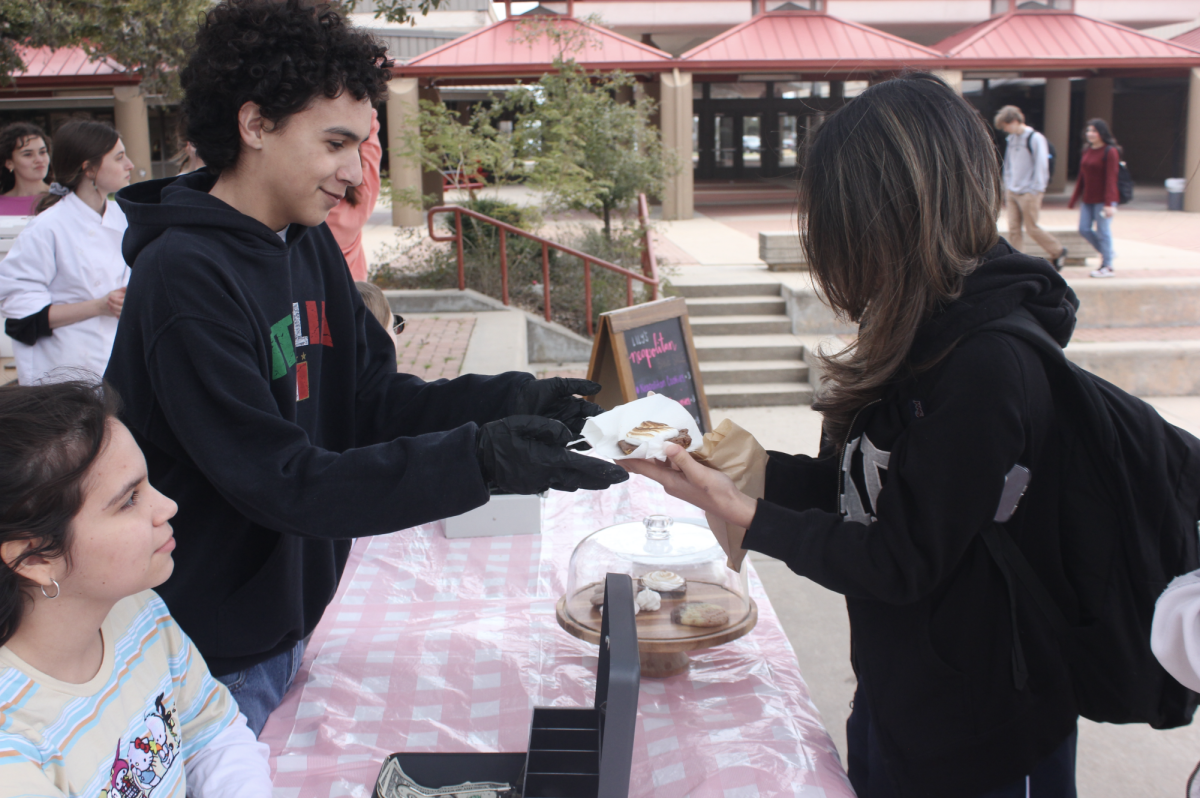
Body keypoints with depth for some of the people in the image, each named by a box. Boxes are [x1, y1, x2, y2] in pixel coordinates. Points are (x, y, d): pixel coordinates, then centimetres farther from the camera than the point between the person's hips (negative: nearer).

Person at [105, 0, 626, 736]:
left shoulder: (311, 244, 2)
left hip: (284, 620, 8)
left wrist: (512, 401, -16)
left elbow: (373, 397, 0)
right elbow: (279, 482, -27)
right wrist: (479, 459, -34)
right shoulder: (185, 278, -25)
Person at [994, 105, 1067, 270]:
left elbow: (1041, 166, -12)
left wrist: (1036, 192, -14)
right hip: (1012, 191, 7)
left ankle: (1058, 252, 19)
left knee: (1032, 228, -2)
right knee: (1013, 229, 1)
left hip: (1028, 193, -7)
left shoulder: (1035, 138, -10)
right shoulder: (1012, 139, 12)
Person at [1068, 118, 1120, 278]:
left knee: (1103, 231, -2)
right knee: (1084, 229, 6)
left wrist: (1109, 203, -20)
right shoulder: (1087, 151, 11)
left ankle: (1107, 266, 9)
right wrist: (1074, 199, 14)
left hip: (1103, 200, -7)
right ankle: (1105, 251, 28)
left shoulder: (1110, 152, -10)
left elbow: (1110, 179, -15)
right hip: (1088, 199, 7)